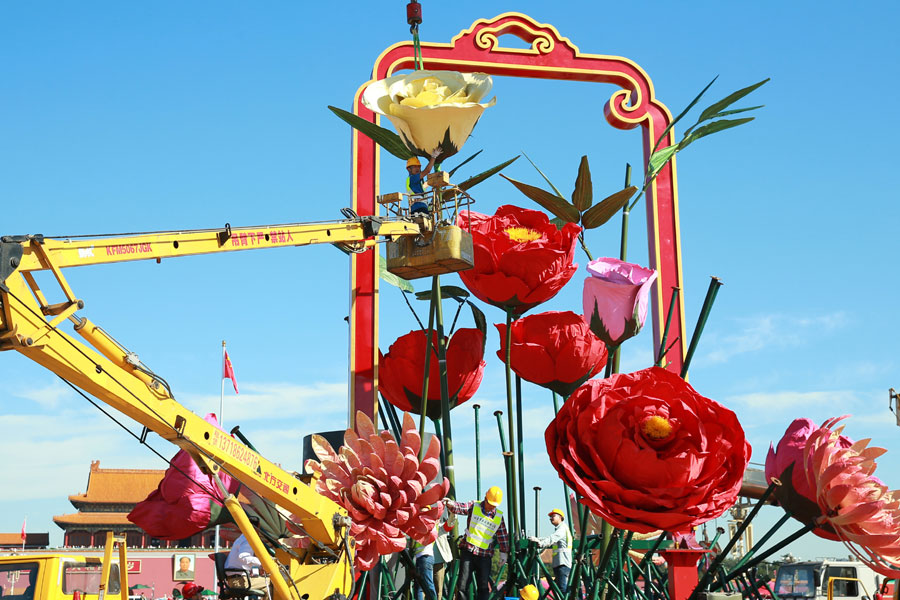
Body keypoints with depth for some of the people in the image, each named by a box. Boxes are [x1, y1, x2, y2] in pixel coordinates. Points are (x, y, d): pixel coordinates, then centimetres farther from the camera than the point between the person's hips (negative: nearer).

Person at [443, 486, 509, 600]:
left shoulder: (498, 516, 5)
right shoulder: (474, 506, 0)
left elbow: (503, 536, 11)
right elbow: (459, 508, -17)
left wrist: (504, 553, 7)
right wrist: (450, 504, -38)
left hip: (485, 555, 1)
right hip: (468, 551, -1)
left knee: (484, 586, -1)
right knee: (463, 584, -3)